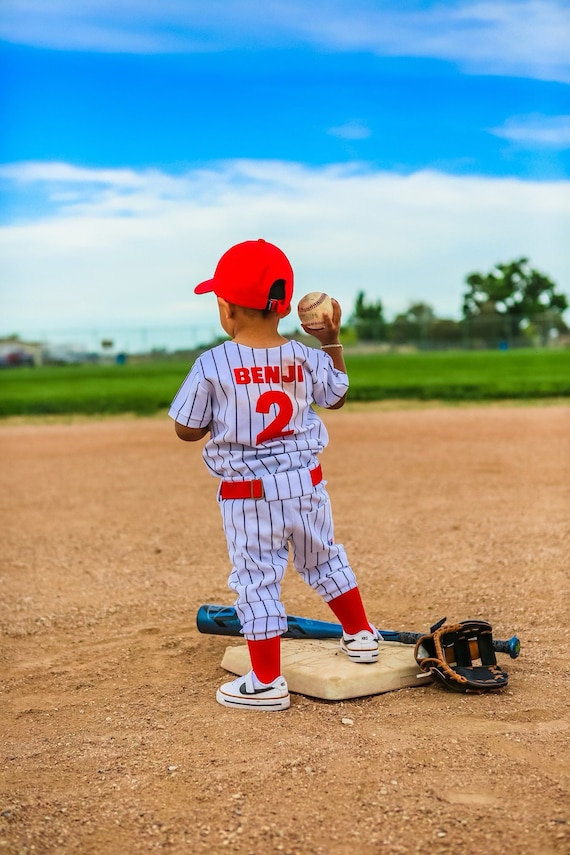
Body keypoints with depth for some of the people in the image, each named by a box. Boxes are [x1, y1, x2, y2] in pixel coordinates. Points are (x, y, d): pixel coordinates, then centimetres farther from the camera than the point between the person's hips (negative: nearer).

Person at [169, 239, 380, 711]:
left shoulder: (212, 365, -14)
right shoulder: (306, 358, -3)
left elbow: (188, 429, -8)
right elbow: (337, 396, 16)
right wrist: (332, 341, 22)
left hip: (248, 494, -4)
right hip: (306, 483, 4)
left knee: (256, 581, 4)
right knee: (325, 558, 24)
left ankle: (267, 684, 11)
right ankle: (361, 635, 41)